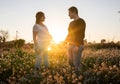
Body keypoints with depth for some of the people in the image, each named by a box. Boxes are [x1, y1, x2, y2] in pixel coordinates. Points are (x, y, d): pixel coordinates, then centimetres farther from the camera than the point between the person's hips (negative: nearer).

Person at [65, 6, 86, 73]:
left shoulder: (81, 21, -7)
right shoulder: (71, 23, 18)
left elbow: (81, 35, -15)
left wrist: (78, 45, -22)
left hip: (77, 45, -8)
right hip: (70, 45, 8)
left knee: (76, 63, -8)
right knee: (70, 62, 9)